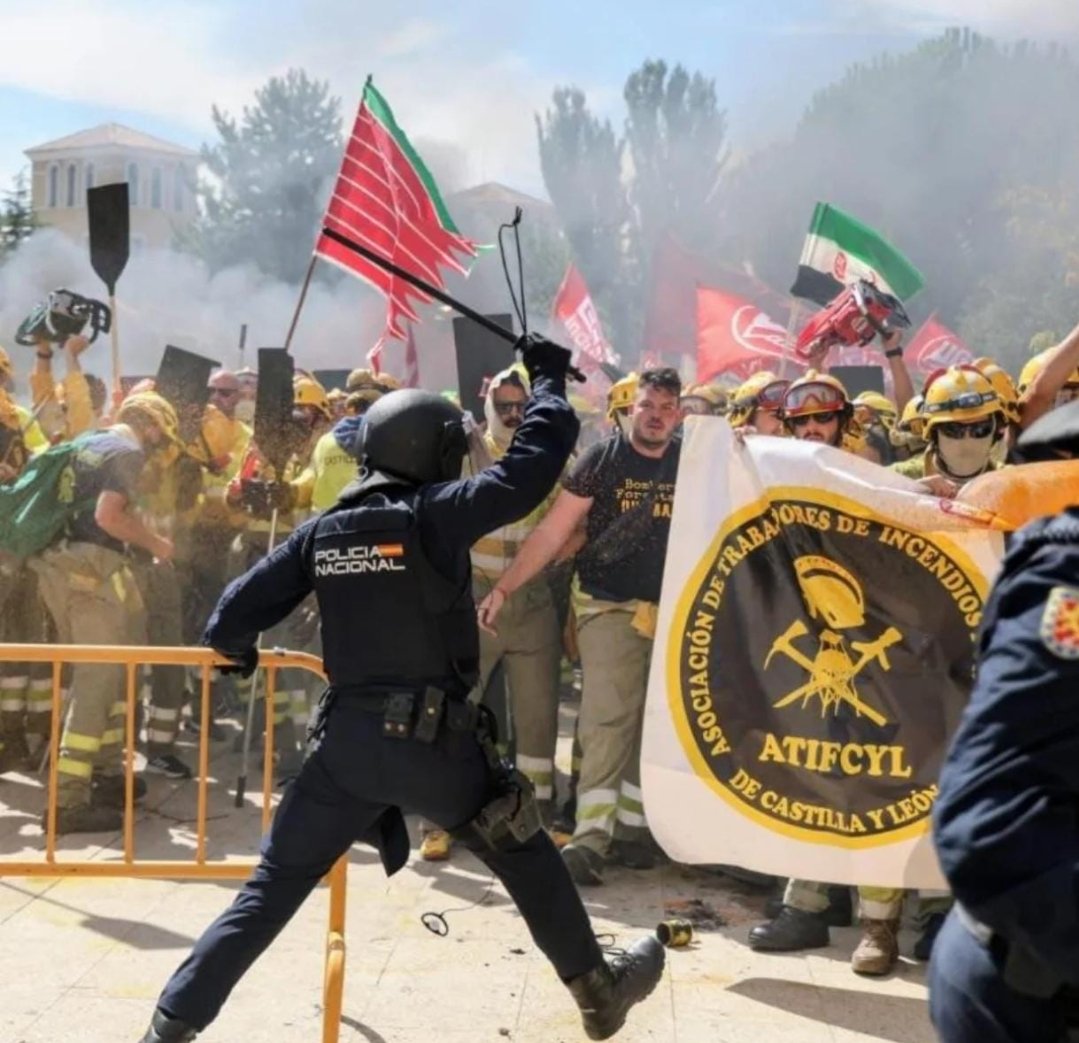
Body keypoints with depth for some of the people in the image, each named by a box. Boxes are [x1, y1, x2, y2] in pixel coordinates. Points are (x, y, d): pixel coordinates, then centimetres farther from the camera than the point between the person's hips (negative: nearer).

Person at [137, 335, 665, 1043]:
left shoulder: (323, 530, 5)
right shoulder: (436, 512, -7)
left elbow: (239, 611, 4)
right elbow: (536, 461, -5)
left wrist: (237, 648, 28)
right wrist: (549, 378, 11)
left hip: (349, 738, 3)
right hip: (435, 739, -3)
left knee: (272, 889, 11)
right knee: (527, 857, 18)